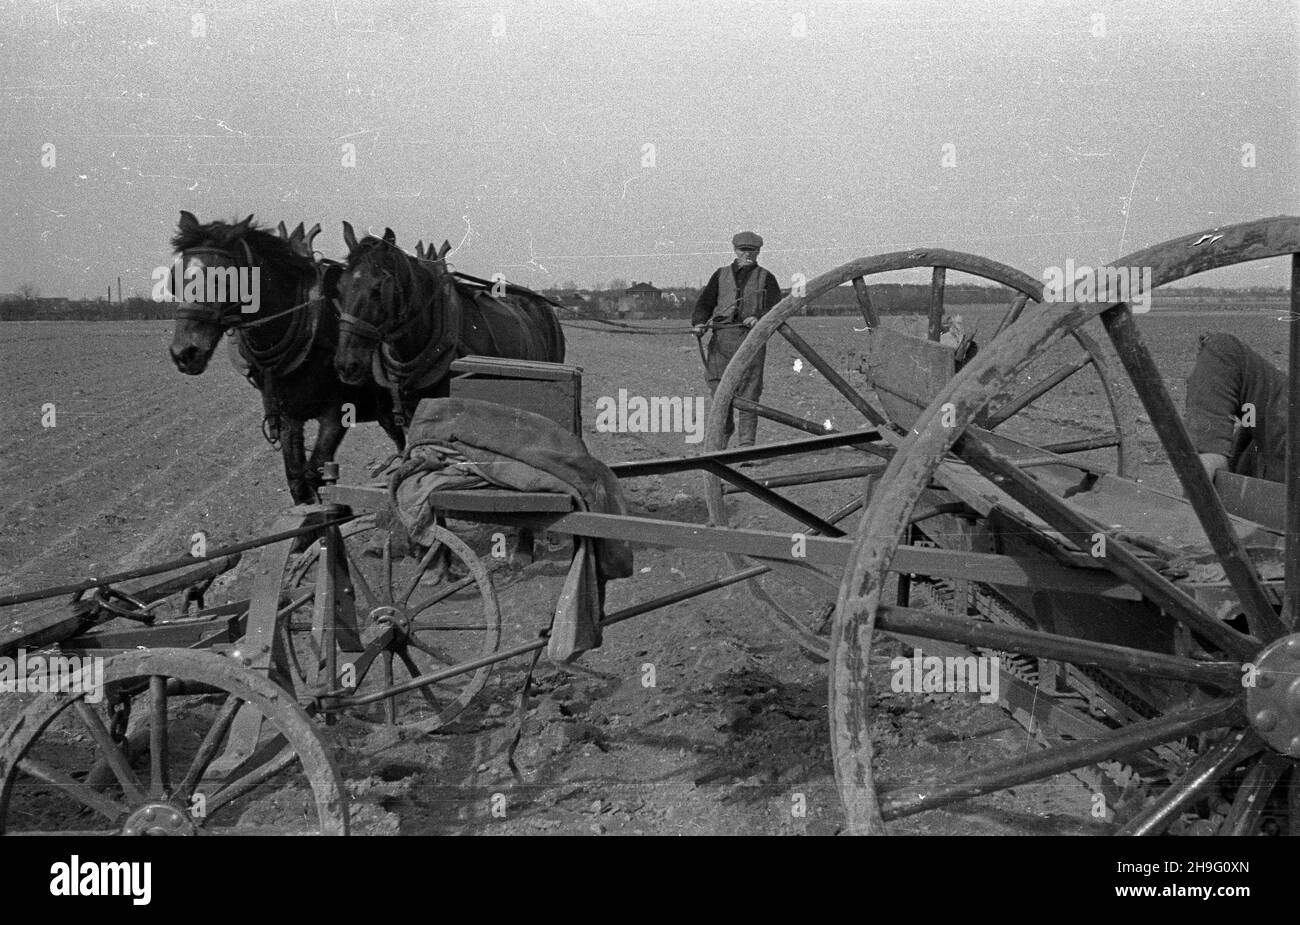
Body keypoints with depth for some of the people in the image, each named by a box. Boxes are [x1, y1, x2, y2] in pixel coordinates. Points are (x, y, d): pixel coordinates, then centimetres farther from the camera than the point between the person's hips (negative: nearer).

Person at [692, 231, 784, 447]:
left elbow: (775, 308, 3)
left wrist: (759, 318, -18)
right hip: (721, 337, 2)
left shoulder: (765, 278, 14)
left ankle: (746, 440, -3)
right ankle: (725, 429, 19)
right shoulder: (721, 275, 19)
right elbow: (705, 302, 14)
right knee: (718, 386, -5)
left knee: (748, 390, -7)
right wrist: (699, 323, -6)